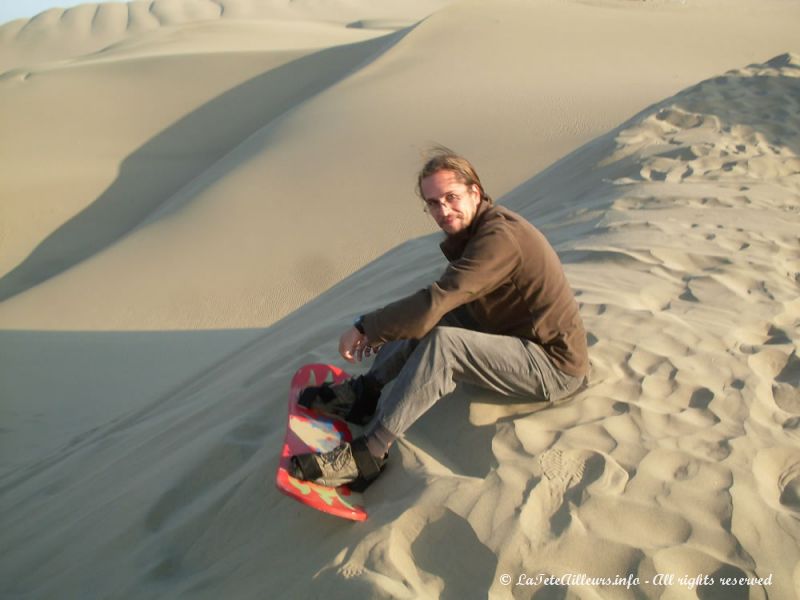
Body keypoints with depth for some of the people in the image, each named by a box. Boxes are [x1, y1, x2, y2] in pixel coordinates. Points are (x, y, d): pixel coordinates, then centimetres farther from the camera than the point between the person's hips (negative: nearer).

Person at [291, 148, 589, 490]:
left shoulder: (499, 237, -25)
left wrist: (366, 328, -20)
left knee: (442, 344, -28)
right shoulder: (472, 231, 5)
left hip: (556, 366, -10)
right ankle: (365, 393, -4)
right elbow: (445, 300, 12)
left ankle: (365, 457, -25)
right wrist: (383, 330, -1)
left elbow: (433, 304, -32)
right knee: (430, 320, 2)